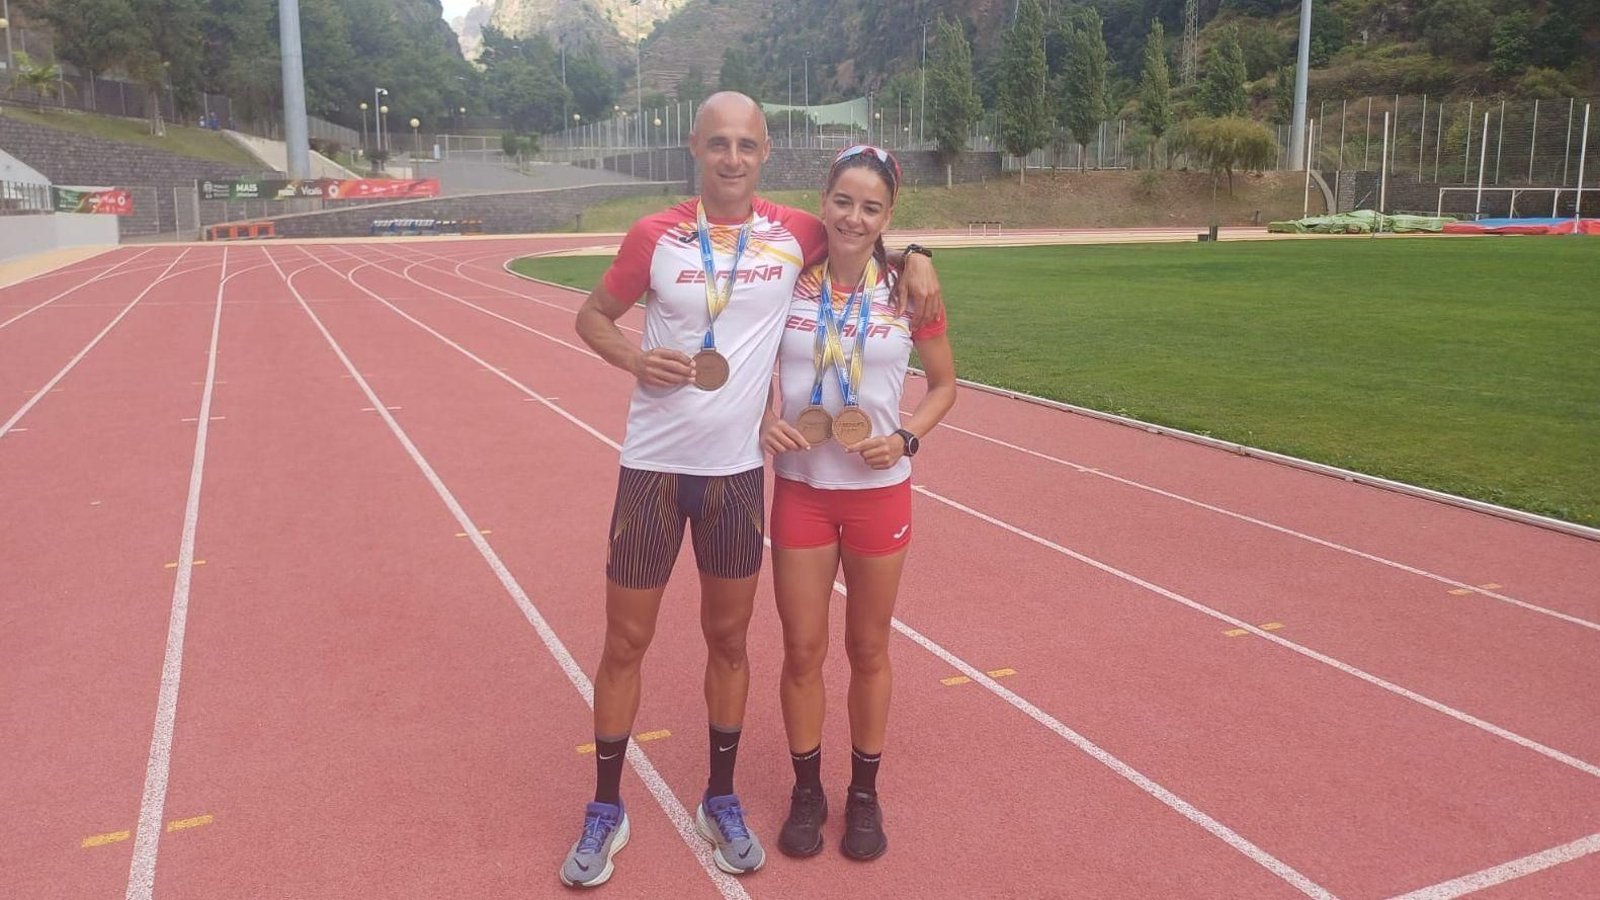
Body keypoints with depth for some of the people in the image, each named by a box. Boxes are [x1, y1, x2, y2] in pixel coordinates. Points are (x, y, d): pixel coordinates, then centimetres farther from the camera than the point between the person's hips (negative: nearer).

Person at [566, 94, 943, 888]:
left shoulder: (796, 235, -1)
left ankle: (721, 801, 31)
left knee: (729, 639, 12)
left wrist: (913, 259, -2)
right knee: (625, 642, 6)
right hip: (653, 466, -1)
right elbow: (592, 315, 8)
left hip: (738, 471, 1)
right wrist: (634, 359, -12)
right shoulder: (654, 237, -4)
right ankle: (606, 810, 24)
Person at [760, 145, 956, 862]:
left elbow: (943, 384, 5)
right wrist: (764, 422, -13)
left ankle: (864, 793, 31)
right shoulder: (788, 283, -5)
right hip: (801, 489, 1)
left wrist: (906, 439, -11)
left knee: (868, 649, 12)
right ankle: (806, 791, 29)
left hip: (879, 492, 0)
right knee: (802, 650, 8)